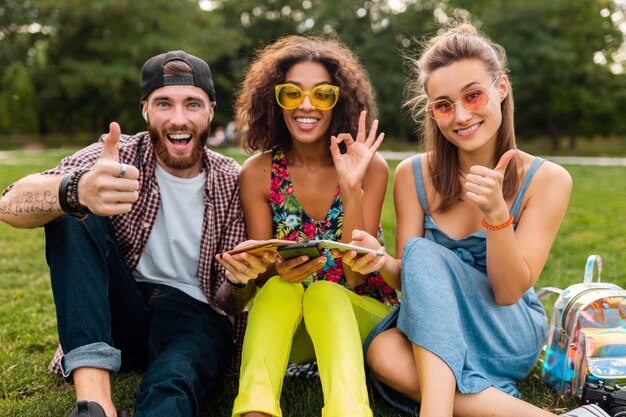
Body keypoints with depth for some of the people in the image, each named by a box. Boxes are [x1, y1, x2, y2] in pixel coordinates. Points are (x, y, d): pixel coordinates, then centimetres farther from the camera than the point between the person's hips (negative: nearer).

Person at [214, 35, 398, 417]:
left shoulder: (371, 167, -7)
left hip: (359, 315, -1)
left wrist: (351, 188, -24)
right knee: (279, 289, -30)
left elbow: (355, 275, -13)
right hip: (283, 319, 1)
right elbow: (264, 278, -3)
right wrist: (278, 271, -28)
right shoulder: (258, 173, -4)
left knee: (324, 294, -32)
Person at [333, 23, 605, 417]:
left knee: (423, 252, -27)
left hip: (510, 338, -2)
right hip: (431, 330, 2)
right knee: (384, 354, -33)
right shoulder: (413, 174, -5)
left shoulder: (547, 180, -11)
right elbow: (412, 280, -7)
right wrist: (383, 262, -30)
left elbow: (508, 292, -14)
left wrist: (496, 213, -30)